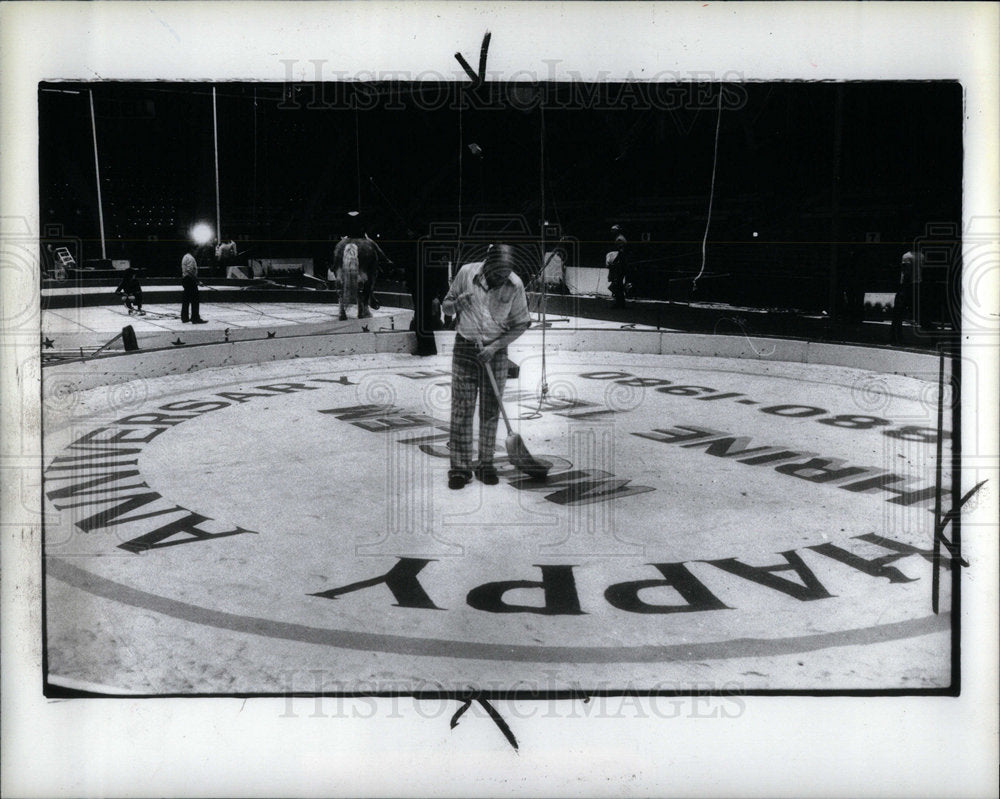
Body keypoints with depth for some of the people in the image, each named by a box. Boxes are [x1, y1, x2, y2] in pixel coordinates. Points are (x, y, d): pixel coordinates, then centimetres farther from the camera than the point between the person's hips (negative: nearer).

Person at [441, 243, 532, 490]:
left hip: (495, 350, 1)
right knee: (461, 409, -3)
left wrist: (495, 347, -10)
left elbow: (520, 324, 0)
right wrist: (457, 304, -18)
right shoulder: (467, 273, -8)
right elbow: (445, 307, 5)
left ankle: (486, 464, 15)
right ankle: (460, 466, 3)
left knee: (491, 410, 4)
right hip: (465, 347, 0)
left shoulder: (515, 285, -8)